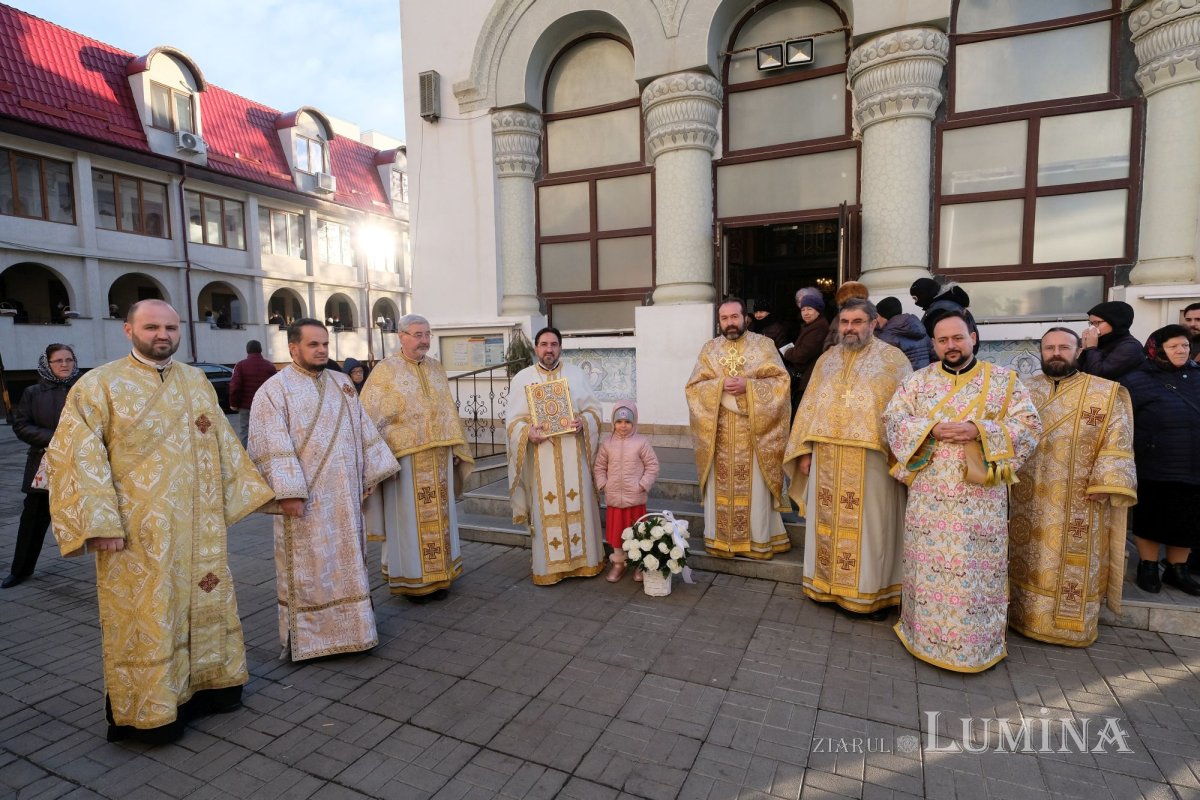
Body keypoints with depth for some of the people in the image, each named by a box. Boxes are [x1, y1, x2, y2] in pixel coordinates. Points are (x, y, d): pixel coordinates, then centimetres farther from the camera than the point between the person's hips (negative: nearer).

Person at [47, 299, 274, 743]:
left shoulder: (197, 382, 8)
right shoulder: (99, 385, -5)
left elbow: (223, 443, 13)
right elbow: (77, 455, -10)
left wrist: (249, 489, 12)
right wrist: (98, 522, -16)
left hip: (199, 526, 4)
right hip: (138, 531, -4)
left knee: (205, 602, 14)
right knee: (146, 614, 5)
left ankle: (207, 682, 31)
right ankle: (149, 709, 21)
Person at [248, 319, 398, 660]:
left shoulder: (342, 383, 11)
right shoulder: (274, 390, -7)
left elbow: (363, 430, 14)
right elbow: (272, 446, -16)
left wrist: (370, 474, 11)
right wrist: (288, 492, -23)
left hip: (344, 496, 6)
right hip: (305, 498, -6)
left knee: (347, 563, 14)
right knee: (307, 568, 6)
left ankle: (348, 626, 29)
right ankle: (307, 637, 20)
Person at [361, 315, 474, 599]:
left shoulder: (436, 368, 11)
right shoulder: (385, 370, -5)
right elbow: (371, 418, -7)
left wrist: (454, 447, 13)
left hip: (439, 457, 5)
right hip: (405, 458, -5)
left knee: (439, 516, 12)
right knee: (409, 518, 4)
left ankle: (439, 574, 26)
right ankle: (410, 578, 19)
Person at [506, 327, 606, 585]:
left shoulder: (576, 374, 8)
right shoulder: (522, 378, 5)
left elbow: (594, 408, 7)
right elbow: (514, 420, 2)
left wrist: (583, 422, -13)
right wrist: (528, 431, -18)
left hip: (573, 453, 1)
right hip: (541, 455, -1)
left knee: (578, 505, 5)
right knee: (546, 510, 2)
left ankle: (583, 559, 19)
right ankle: (548, 566, 13)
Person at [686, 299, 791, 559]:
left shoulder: (764, 345, 2)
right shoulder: (709, 348, 8)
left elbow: (780, 381, -5)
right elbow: (693, 387, 1)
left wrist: (747, 385, -18)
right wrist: (721, 385, -15)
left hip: (754, 431, -2)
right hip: (719, 432, 2)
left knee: (755, 487, 3)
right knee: (720, 486, 5)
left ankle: (758, 540, 16)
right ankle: (720, 539, 17)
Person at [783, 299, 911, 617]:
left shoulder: (892, 359, -1)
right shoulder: (826, 360, 11)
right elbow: (809, 407, 11)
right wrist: (805, 451, 5)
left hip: (870, 459, -4)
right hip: (827, 457, 4)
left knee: (869, 525, 5)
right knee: (828, 522, 12)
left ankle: (874, 590, 20)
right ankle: (829, 583, 26)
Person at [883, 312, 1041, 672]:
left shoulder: (1003, 380, 4)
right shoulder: (919, 380, 7)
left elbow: (1030, 425, -2)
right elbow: (892, 417, 1)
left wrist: (979, 431, -16)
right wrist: (931, 429, -15)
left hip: (980, 497, -1)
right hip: (928, 495, 1)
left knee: (974, 573, 3)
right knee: (928, 566, 9)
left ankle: (975, 644, 19)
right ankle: (926, 633, 24)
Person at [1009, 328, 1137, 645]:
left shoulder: (1107, 394, 1)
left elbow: (1117, 444, -4)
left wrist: (1104, 483, -16)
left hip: (1077, 502, -2)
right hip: (1027, 499, 2)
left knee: (1072, 565, 5)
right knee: (1027, 561, 10)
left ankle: (1070, 622, 21)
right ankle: (1025, 615, 22)